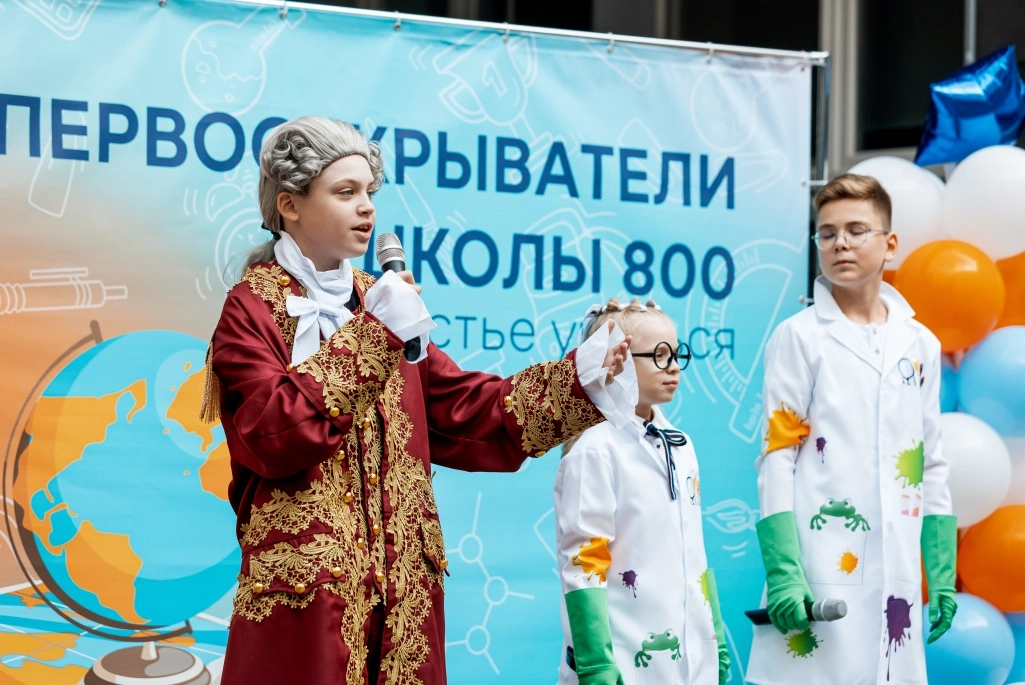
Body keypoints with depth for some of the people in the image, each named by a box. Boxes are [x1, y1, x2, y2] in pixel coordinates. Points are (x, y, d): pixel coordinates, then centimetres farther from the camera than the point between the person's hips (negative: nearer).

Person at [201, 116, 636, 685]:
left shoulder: (376, 305, 15)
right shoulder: (252, 309, -2)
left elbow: (468, 409, 8)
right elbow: (272, 435, -18)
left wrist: (582, 377, -4)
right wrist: (370, 335, -15)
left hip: (403, 586, 6)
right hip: (304, 587, -6)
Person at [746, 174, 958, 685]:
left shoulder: (920, 344, 12)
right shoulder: (800, 337, -2)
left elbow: (931, 469, 15)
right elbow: (775, 461, -6)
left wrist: (943, 576, 10)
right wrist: (783, 575, -14)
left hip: (896, 583, 4)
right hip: (820, 577, -4)